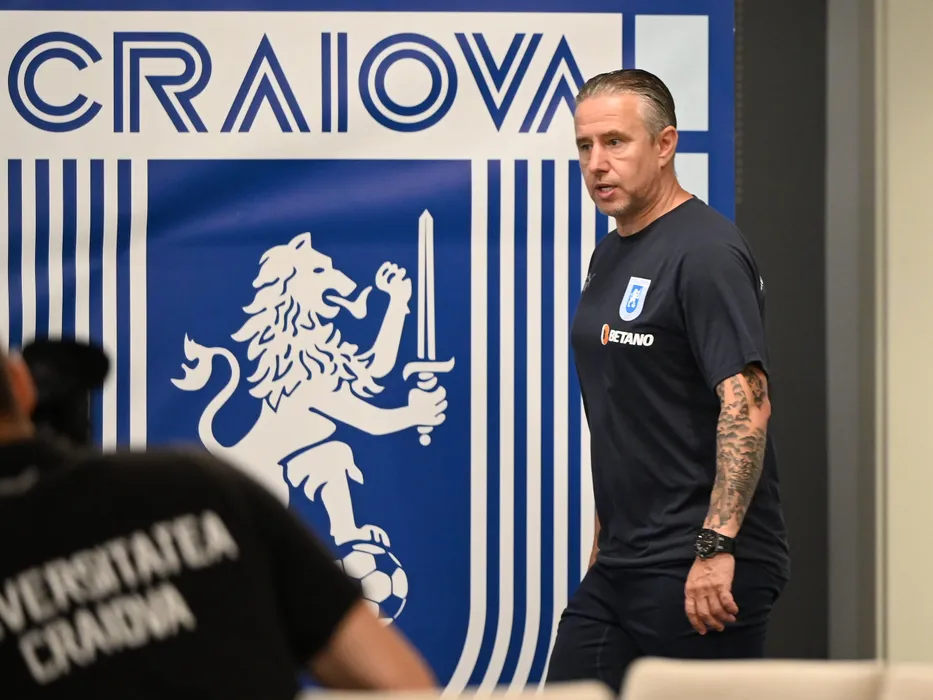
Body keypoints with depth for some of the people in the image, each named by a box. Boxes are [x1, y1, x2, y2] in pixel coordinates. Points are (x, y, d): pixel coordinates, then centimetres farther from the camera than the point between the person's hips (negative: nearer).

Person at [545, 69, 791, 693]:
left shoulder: (705, 253, -13)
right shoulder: (611, 256, 16)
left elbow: (746, 403, -22)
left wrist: (717, 545, -28)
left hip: (702, 573, -9)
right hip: (621, 566, 9)